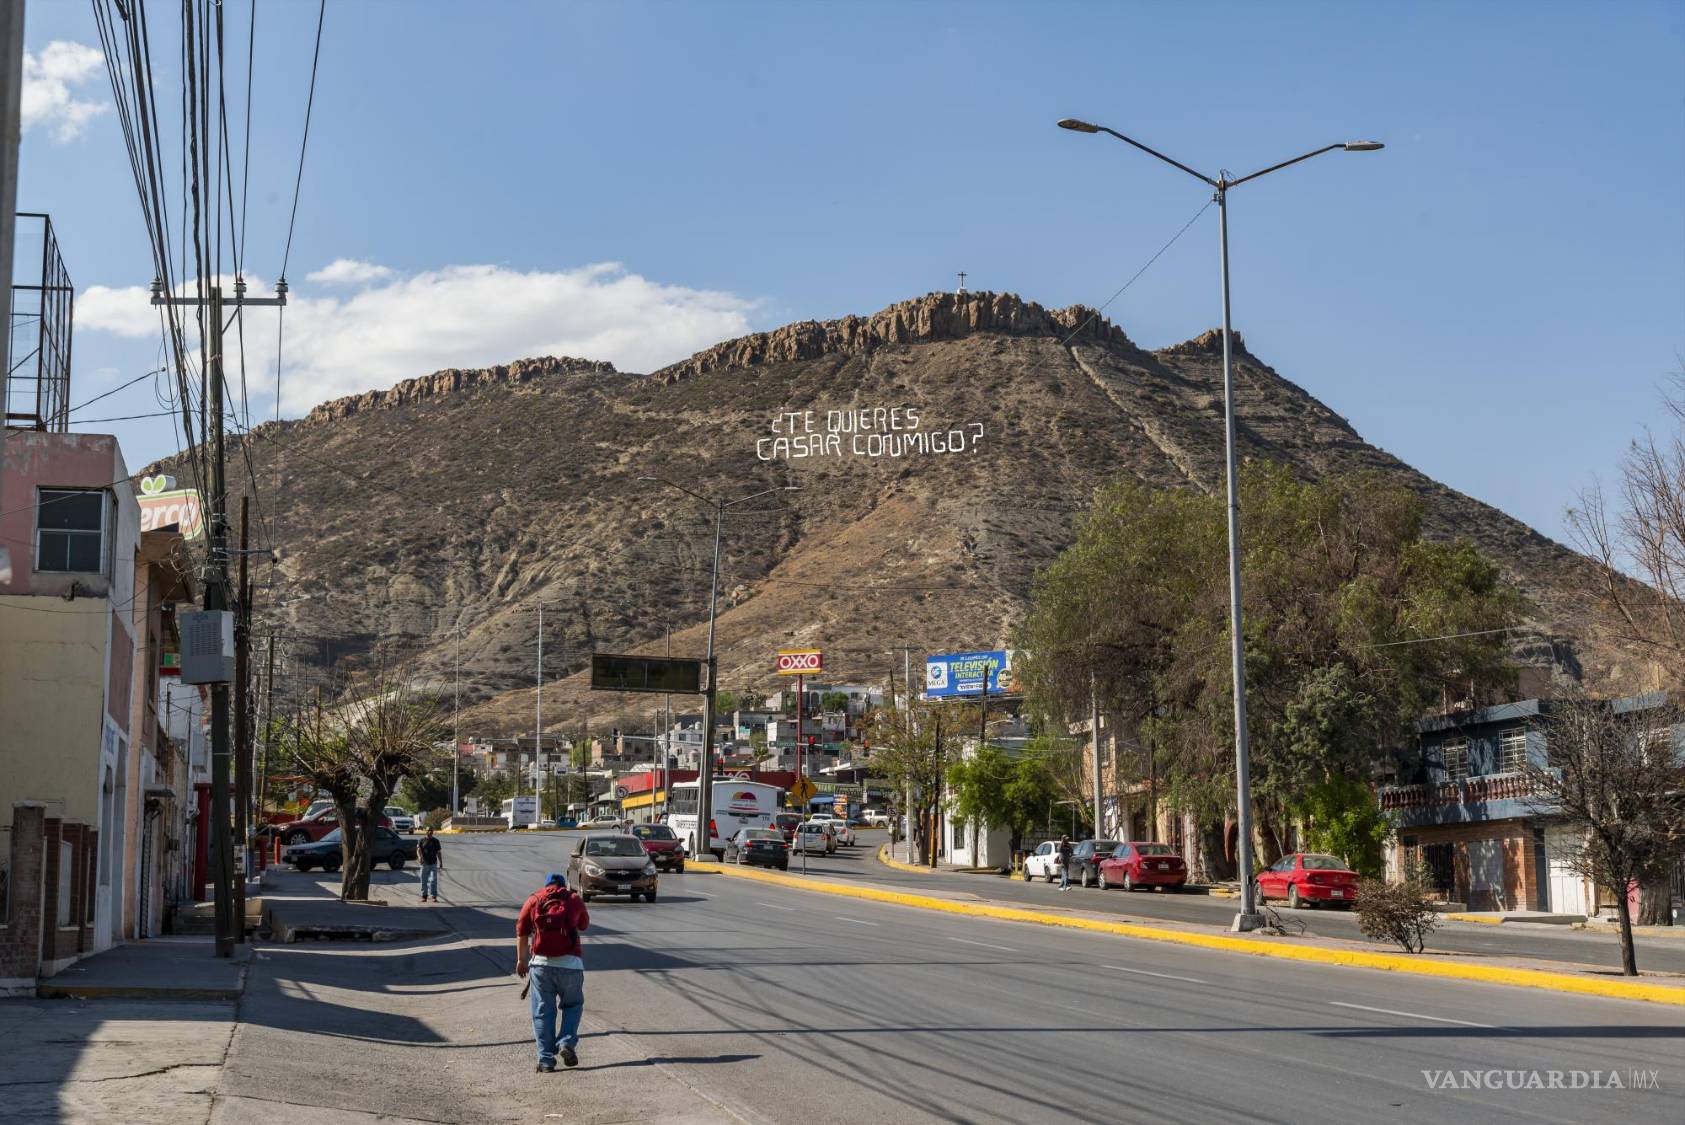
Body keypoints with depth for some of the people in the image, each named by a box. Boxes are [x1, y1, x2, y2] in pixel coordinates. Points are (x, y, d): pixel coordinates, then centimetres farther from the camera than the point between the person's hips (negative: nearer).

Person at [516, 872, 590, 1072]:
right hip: (570, 963, 0)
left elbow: (521, 932, 9)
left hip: (541, 963, 0)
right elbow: (584, 924, 27)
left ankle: (546, 1059, 3)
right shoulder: (574, 900, 11)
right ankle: (567, 1043, -2)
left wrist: (521, 960, 17)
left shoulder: (533, 899, 11)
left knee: (542, 1011, 6)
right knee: (573, 1005, 17)